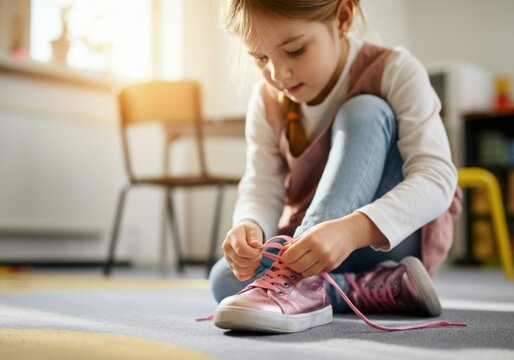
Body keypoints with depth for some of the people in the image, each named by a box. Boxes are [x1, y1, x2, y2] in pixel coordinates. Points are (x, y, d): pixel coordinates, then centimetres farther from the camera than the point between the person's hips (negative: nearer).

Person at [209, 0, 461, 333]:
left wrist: (351, 231, -45)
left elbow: (437, 177, -27)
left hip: (391, 239, -4)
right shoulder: (268, 101, -2)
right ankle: (376, 289, -28)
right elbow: (261, 188, -10)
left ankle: (301, 280, -39)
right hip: (312, 244, 4)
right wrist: (249, 226, -36)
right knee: (225, 279, -24)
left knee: (365, 112, -27)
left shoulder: (394, 71, -16)